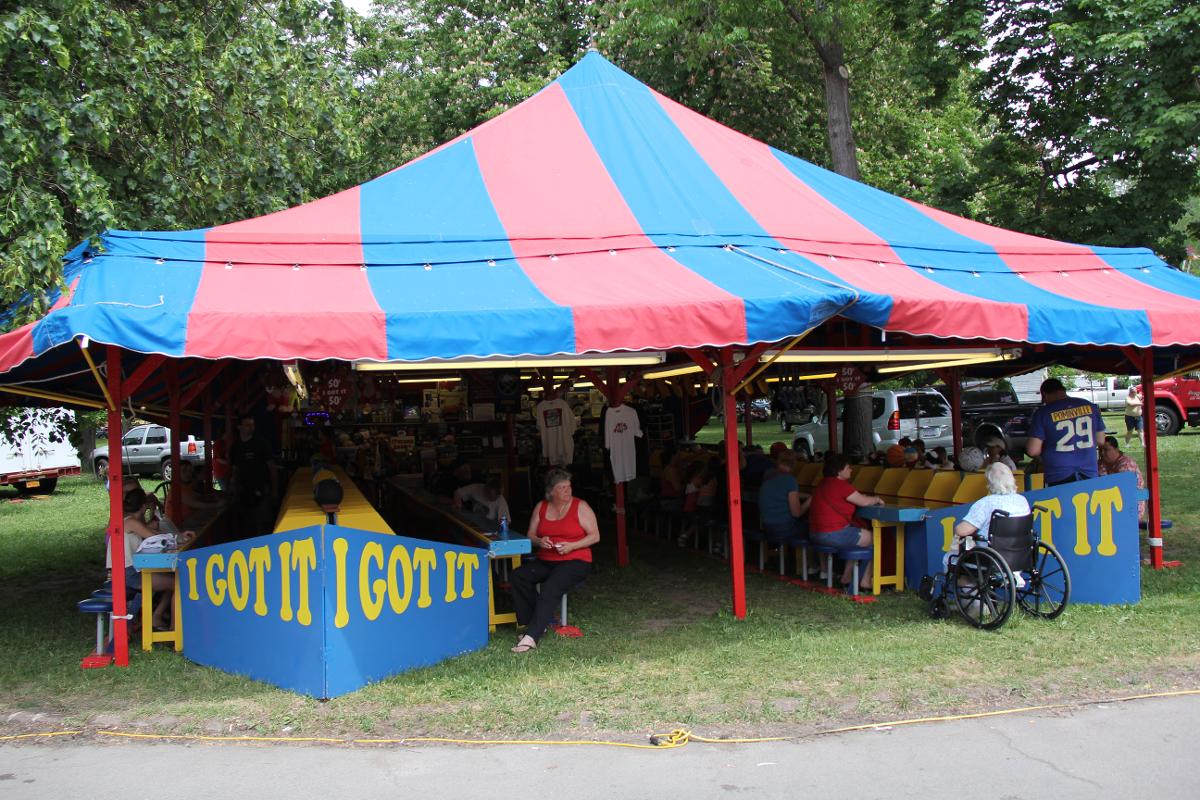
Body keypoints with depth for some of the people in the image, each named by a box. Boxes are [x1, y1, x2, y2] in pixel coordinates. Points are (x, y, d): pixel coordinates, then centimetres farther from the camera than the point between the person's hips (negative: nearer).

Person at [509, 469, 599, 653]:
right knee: (518, 576, -22)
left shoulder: (580, 507, -1)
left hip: (575, 562, -5)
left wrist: (571, 546, -16)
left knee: (550, 589, -32)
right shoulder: (541, 507, 12)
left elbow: (595, 536, -3)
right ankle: (535, 623, -17)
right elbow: (530, 535, 14)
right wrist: (539, 541, -10)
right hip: (545, 561, 5)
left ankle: (532, 636, -35)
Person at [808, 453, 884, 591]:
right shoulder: (840, 484, -15)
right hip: (834, 534, -10)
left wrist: (870, 498, 18)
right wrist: (877, 499, 9)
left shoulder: (822, 485, 15)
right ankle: (865, 581, 8)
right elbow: (864, 502, -11)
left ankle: (846, 577, 26)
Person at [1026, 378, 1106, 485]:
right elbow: (1100, 440, 11)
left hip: (1059, 478, -4)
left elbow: (1033, 450, -10)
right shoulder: (1090, 406, 3)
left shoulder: (1043, 413, -9)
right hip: (1089, 475, 4)